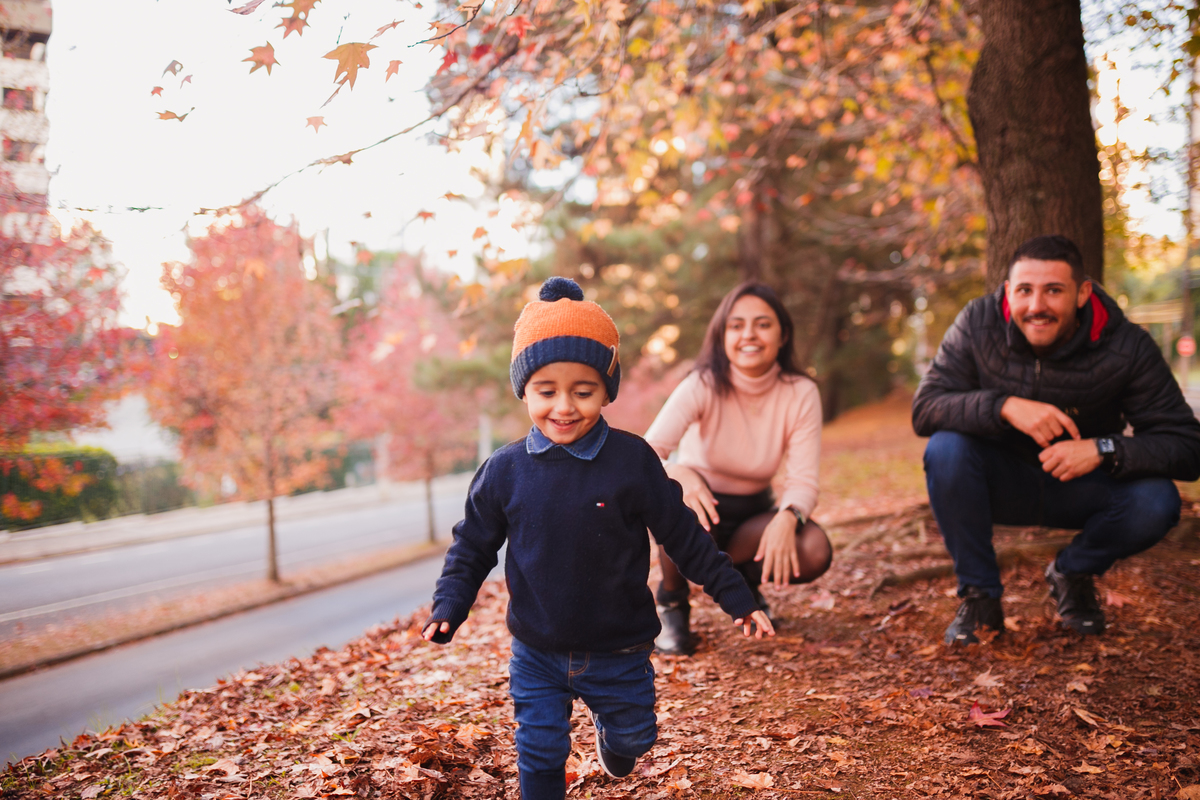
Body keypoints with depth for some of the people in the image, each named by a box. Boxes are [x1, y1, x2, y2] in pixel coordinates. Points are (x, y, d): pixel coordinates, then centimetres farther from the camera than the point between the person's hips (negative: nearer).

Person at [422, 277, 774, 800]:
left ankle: (610, 729, 55)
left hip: (618, 650, 0)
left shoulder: (632, 461, -14)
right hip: (536, 654, 0)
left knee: (634, 735, 20)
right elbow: (473, 546, 3)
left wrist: (737, 599, -3)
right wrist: (448, 609, -9)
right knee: (540, 757, 6)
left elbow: (683, 537, -6)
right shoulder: (504, 471, -10)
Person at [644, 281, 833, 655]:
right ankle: (672, 599, -7)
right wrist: (679, 475, -56)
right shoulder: (703, 386, -21)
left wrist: (787, 517, -42)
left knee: (815, 552, -27)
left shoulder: (801, 393, -15)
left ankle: (742, 578, 8)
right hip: (700, 500, -2)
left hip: (753, 512, 2)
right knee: (677, 494, -38)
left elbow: (803, 480, -19)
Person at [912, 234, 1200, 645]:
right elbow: (924, 409, -24)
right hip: (1001, 482, 0)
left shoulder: (1128, 347, -19)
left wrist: (1103, 450, -39)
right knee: (945, 449, -30)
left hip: (1083, 488, 1)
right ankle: (979, 594, -11)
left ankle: (1073, 573, 6)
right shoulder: (978, 323, -18)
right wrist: (1005, 406, -40)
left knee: (1157, 502, -28)